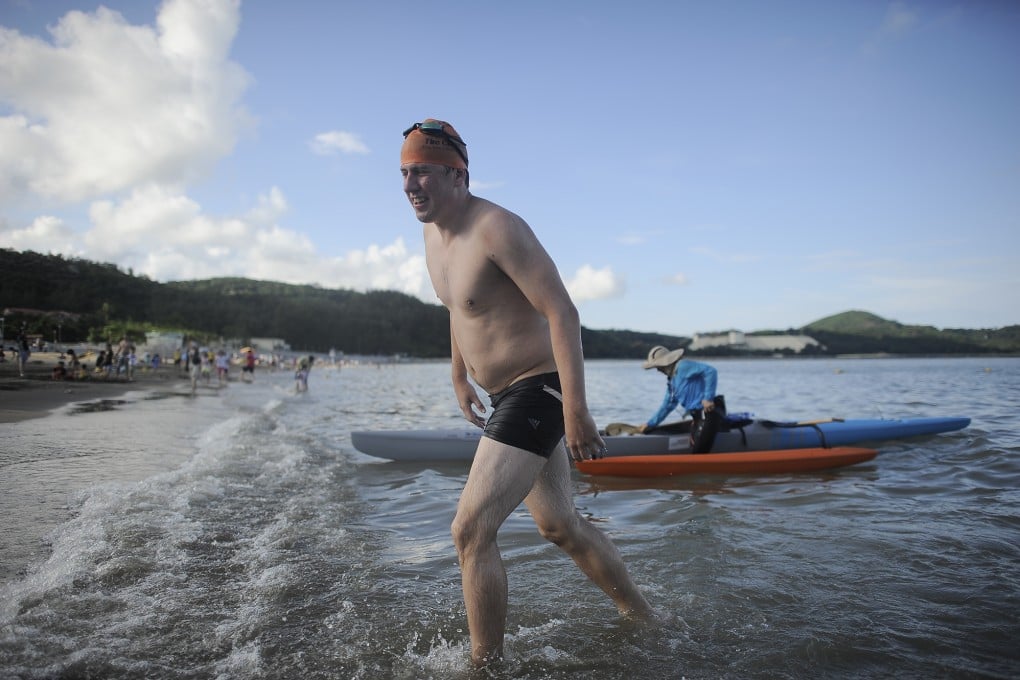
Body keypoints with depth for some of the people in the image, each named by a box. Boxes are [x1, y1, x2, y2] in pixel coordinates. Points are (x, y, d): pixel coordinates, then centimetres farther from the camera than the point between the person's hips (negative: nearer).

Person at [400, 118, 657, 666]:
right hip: (503, 395, 10)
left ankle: (487, 665, 5)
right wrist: (458, 375, 28)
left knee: (470, 531, -13)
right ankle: (647, 622, 38)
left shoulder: (497, 229, -20)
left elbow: (562, 312, -24)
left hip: (536, 390, -10)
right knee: (560, 525, 19)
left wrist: (576, 410, -28)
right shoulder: (433, 233, 8)